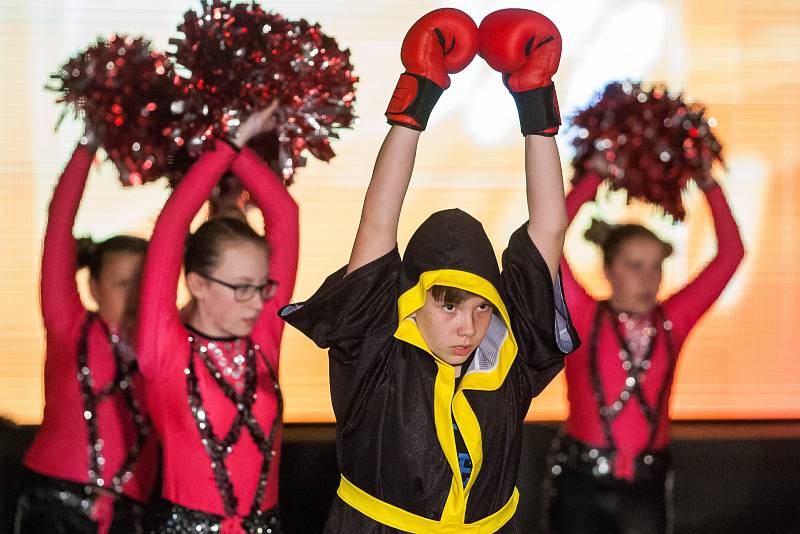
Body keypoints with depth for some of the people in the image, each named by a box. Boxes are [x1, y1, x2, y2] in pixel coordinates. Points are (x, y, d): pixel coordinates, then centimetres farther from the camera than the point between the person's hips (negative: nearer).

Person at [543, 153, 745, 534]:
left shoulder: (671, 322, 2)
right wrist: (595, 176, -13)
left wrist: (708, 183, -3)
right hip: (581, 484, -2)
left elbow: (731, 253, 2)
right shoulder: (585, 318, -6)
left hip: (647, 486, 2)